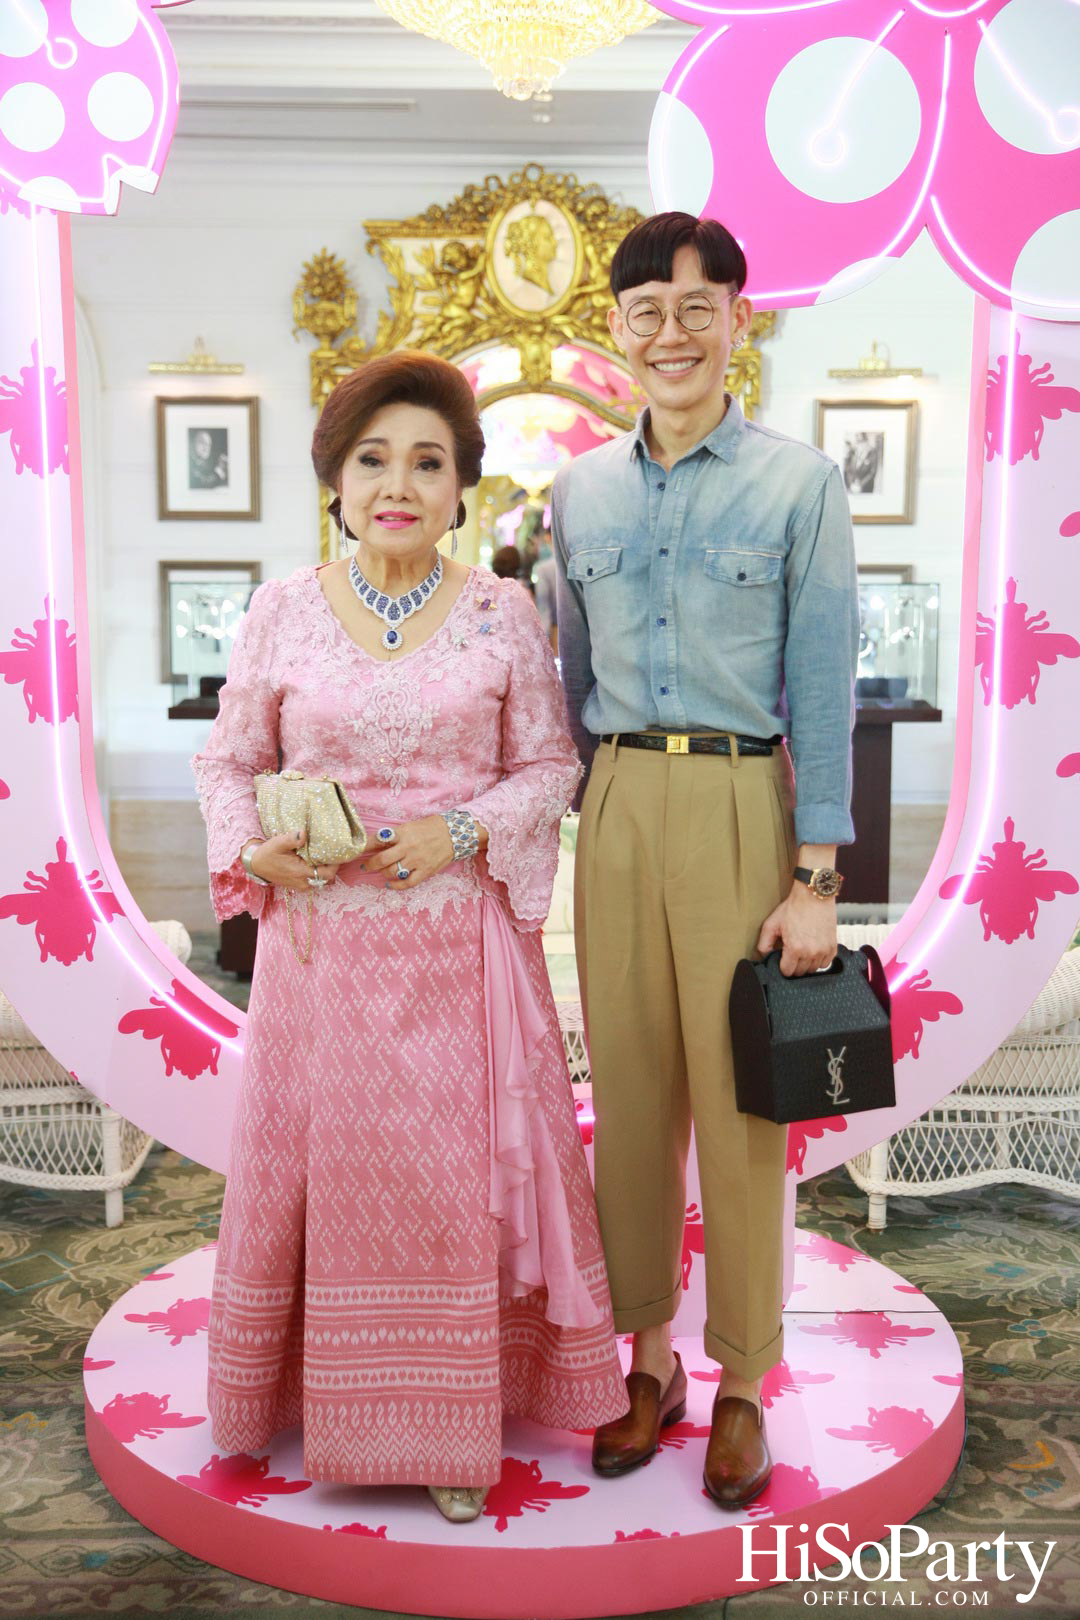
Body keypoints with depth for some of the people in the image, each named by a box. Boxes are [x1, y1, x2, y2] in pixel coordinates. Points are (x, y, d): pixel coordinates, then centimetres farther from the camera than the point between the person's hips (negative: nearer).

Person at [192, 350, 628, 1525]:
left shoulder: (502, 612, 0)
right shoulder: (283, 609, 2)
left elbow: (550, 764, 3)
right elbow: (227, 760, 7)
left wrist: (463, 831, -14)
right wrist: (251, 846, -13)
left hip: (460, 941, -1)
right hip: (321, 939, 1)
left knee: (459, 1171, 5)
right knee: (325, 1162, 9)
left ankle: (451, 1422, 23)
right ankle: (335, 1405, 30)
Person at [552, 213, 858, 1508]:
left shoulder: (800, 484, -1)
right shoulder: (581, 490, 10)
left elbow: (822, 690, -4)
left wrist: (816, 876, -9)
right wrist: (565, 829, 12)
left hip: (743, 805, -3)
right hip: (616, 806, 4)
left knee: (740, 1100, 3)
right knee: (629, 1090, 9)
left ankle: (742, 1380, 22)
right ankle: (648, 1354, 27)